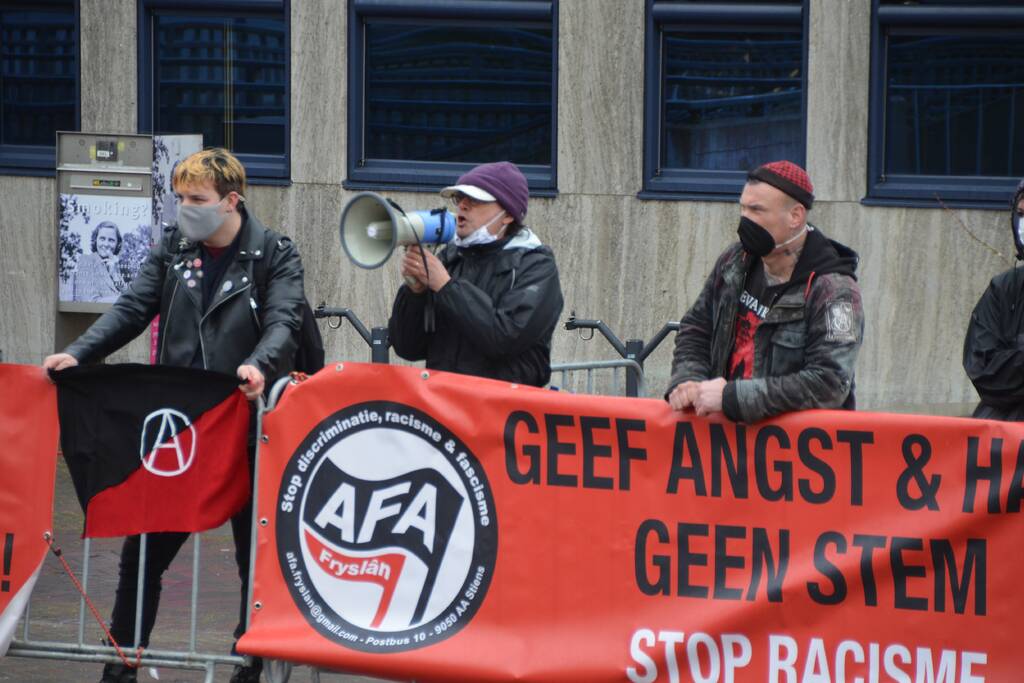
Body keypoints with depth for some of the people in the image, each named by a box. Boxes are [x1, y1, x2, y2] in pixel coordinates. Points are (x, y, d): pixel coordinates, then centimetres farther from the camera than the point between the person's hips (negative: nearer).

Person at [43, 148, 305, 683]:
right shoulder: (171, 250, 9)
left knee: (256, 555, 7)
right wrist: (77, 355, -13)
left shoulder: (274, 254, -2)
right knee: (143, 549, 6)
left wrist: (260, 365, -37)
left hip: (246, 428, -3)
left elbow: (283, 320, -16)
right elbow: (132, 310, 3)